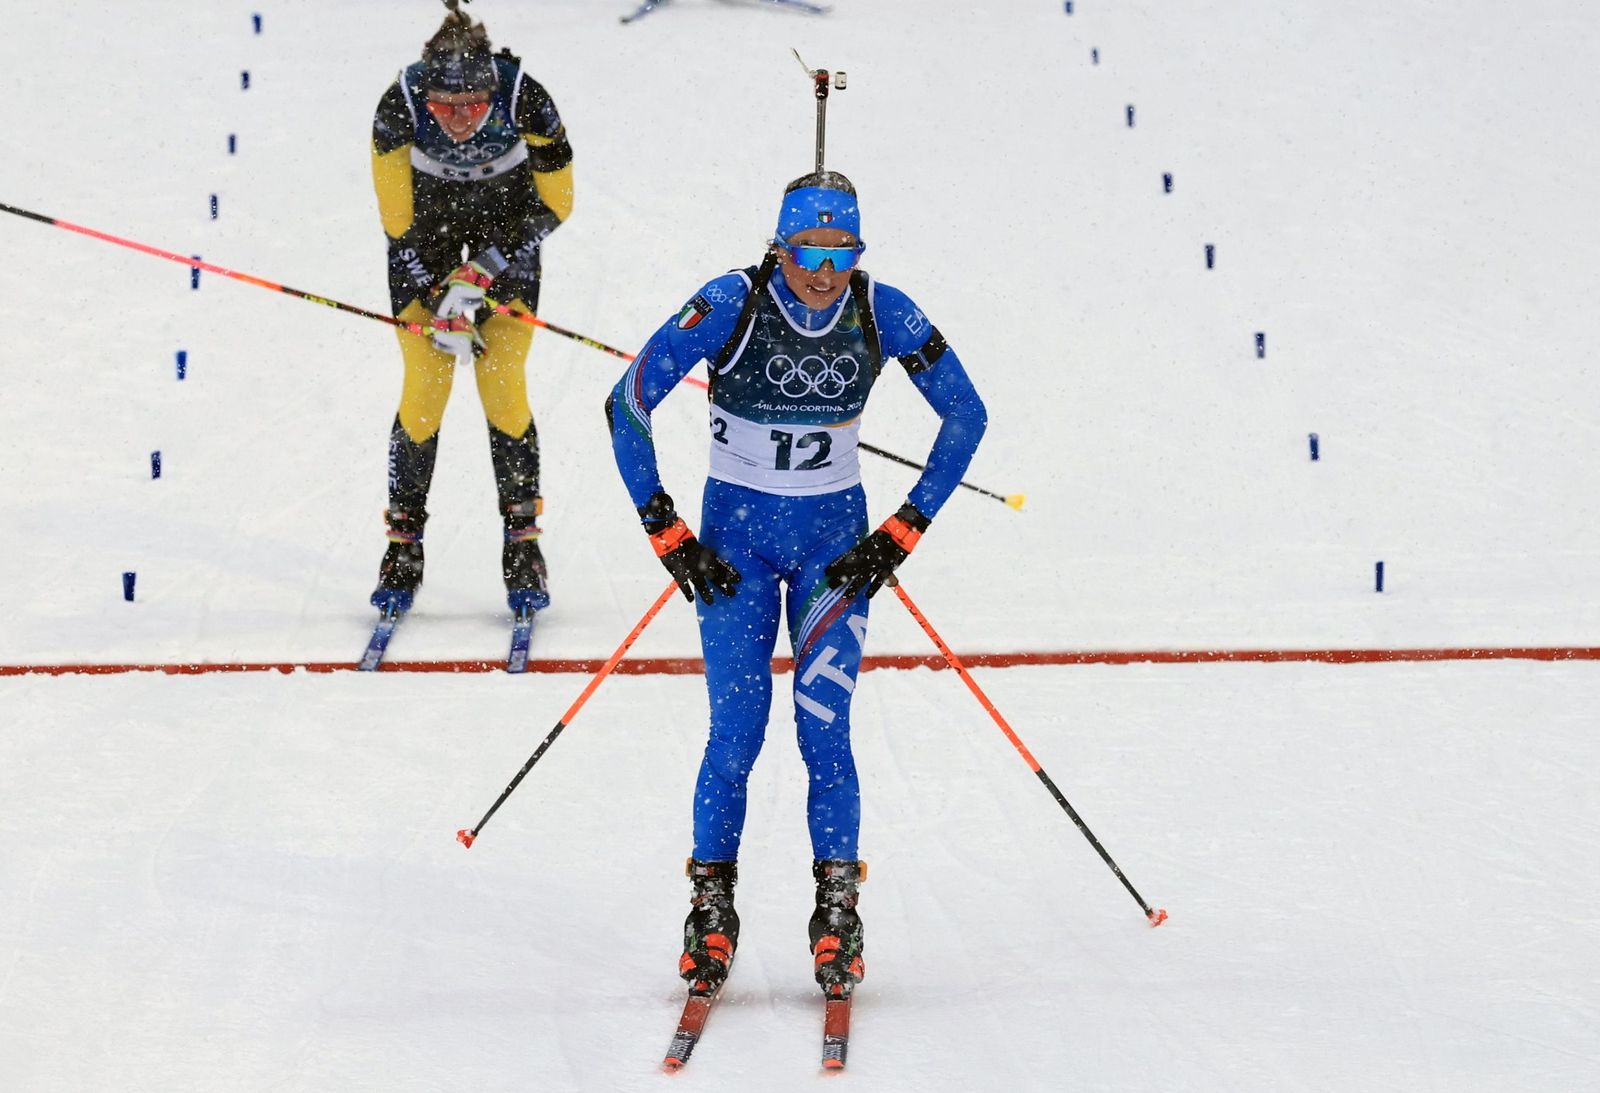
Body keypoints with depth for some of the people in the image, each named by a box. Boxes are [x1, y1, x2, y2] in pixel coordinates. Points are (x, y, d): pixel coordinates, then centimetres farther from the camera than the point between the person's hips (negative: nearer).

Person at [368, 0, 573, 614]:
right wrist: (440, 305, -22)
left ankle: (522, 543, 4)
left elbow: (555, 203, -18)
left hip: (507, 222, 0)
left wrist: (481, 273, -23)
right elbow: (398, 218, -19)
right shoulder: (399, 107, -32)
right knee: (424, 386, -6)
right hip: (426, 219, 0)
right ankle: (404, 545, 6)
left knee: (503, 385, -8)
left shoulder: (524, 100, -33)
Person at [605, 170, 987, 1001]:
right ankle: (712, 909, 3)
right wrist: (666, 532, -11)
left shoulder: (882, 313, -11)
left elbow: (966, 416, 0)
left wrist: (904, 530, -4)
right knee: (736, 727, -8)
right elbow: (627, 406, -13)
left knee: (825, 727, -9)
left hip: (836, 540, 1)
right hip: (735, 533, -1)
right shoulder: (730, 305, -18)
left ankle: (837, 912, -1)